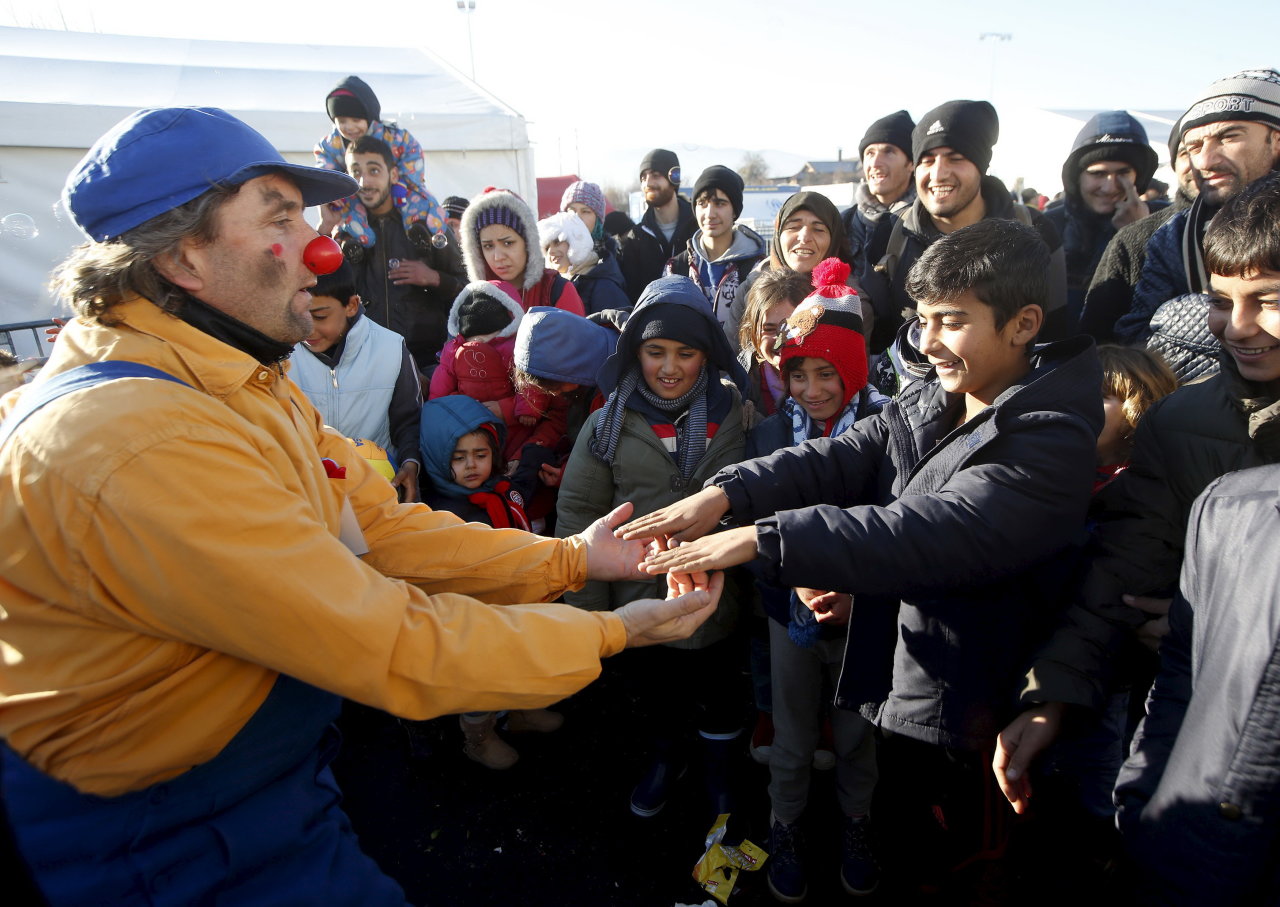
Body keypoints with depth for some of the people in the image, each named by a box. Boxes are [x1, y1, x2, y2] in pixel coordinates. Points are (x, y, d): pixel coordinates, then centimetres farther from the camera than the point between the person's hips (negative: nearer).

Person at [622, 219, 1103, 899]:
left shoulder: (1049, 441, -21)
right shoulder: (924, 402, 2)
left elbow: (928, 534, -34)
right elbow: (836, 458, -11)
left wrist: (758, 539, -39)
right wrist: (725, 494, -28)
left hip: (963, 709, -6)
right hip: (893, 678, 6)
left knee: (943, 865, 16)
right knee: (900, 848, 25)